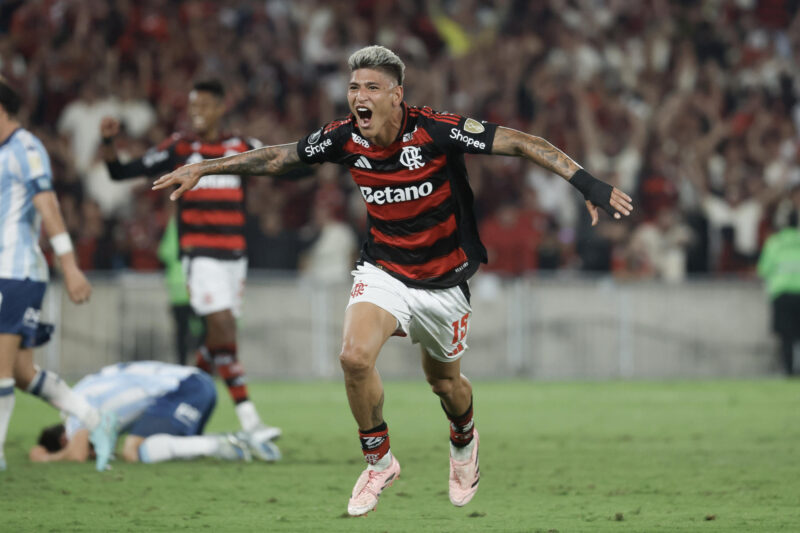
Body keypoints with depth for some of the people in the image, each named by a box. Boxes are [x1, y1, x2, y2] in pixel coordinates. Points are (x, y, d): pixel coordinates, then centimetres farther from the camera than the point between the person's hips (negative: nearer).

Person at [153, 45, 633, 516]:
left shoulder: (437, 131, -23)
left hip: (444, 279, -2)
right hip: (383, 271, 2)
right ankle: (379, 463, 1)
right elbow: (277, 157, 3)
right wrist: (202, 169, 5)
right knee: (355, 357, -23)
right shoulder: (346, 138, -12)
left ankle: (464, 440, 52)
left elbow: (519, 143, -22)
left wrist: (586, 182, -31)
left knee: (444, 381, 14)